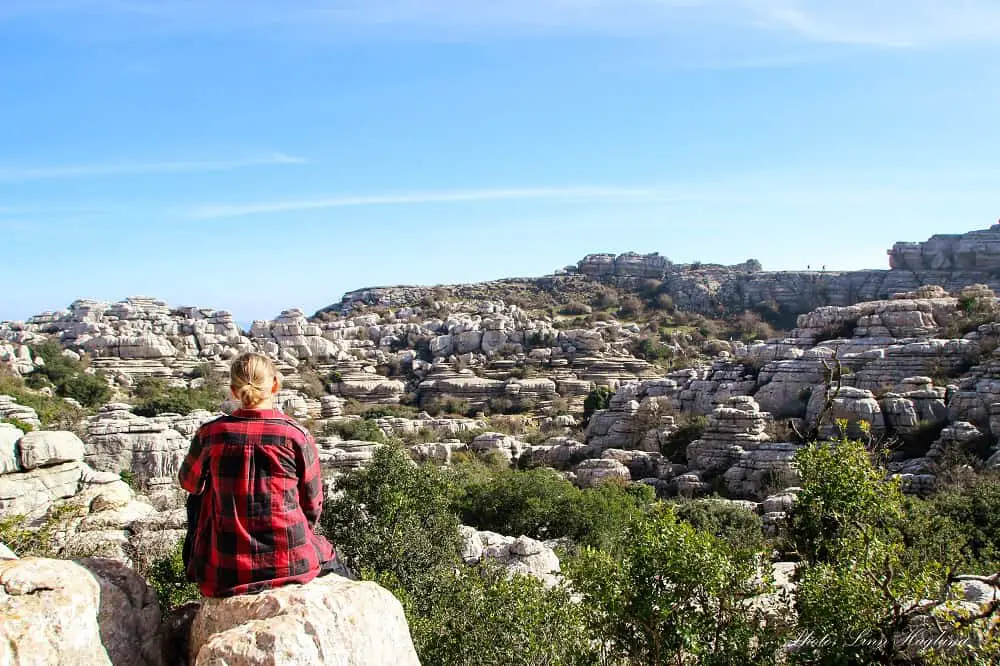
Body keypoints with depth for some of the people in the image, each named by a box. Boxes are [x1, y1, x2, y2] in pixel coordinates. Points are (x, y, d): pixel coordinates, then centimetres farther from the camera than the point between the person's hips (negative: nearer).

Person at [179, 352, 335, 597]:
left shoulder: (210, 434, -7)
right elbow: (312, 508, 1)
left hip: (224, 574, 1)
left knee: (197, 499, 30)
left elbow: (189, 483, 15)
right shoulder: (298, 436, -10)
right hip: (292, 566, -1)